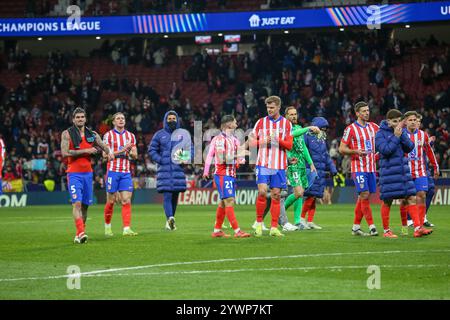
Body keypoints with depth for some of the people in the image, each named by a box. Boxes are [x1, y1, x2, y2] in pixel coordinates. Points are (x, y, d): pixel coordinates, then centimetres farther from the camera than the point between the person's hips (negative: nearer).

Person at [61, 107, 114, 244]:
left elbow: (103, 146, 9)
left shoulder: (92, 134, 10)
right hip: (74, 174, -5)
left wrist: (109, 152, -15)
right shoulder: (67, 134, -3)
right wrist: (85, 151, -15)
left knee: (85, 205, 8)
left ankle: (79, 234, 17)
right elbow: (64, 153, -14)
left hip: (87, 173, 5)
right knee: (77, 203, -17)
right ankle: (81, 233, -24)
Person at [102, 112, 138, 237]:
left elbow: (135, 156, 12)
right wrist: (120, 150, -17)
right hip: (113, 171, -3)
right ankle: (107, 226, 20)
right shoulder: (108, 135, 0)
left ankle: (126, 229, -12)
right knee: (111, 201, 2)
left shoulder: (130, 136, 12)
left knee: (126, 200, -7)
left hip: (126, 172, 3)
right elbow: (105, 154, -8)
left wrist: (130, 152, -11)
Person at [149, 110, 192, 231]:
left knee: (175, 196, 7)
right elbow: (151, 150, 7)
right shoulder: (159, 135, 5)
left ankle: (169, 221, 18)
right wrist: (161, 160, -8)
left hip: (179, 170, 2)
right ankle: (170, 218, -24)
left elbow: (190, 149, 14)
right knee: (167, 196, -13)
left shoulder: (183, 134, 10)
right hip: (164, 170, -2)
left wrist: (186, 160, -6)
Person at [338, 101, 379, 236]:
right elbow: (341, 149, -5)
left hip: (371, 168, 6)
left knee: (362, 198, 8)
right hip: (358, 168, -6)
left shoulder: (373, 127, 10)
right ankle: (371, 227, -14)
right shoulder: (351, 129, -5)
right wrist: (356, 151, -20)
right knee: (365, 195, -13)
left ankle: (356, 227, 15)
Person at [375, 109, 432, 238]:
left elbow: (410, 148, 3)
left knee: (411, 198, -2)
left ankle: (417, 228, -3)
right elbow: (385, 150, -18)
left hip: (403, 171, 5)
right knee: (387, 201, 2)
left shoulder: (401, 131, 10)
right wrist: (396, 136, -16)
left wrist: (402, 134, -10)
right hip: (388, 172, -5)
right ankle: (386, 231, 13)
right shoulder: (380, 134, -6)